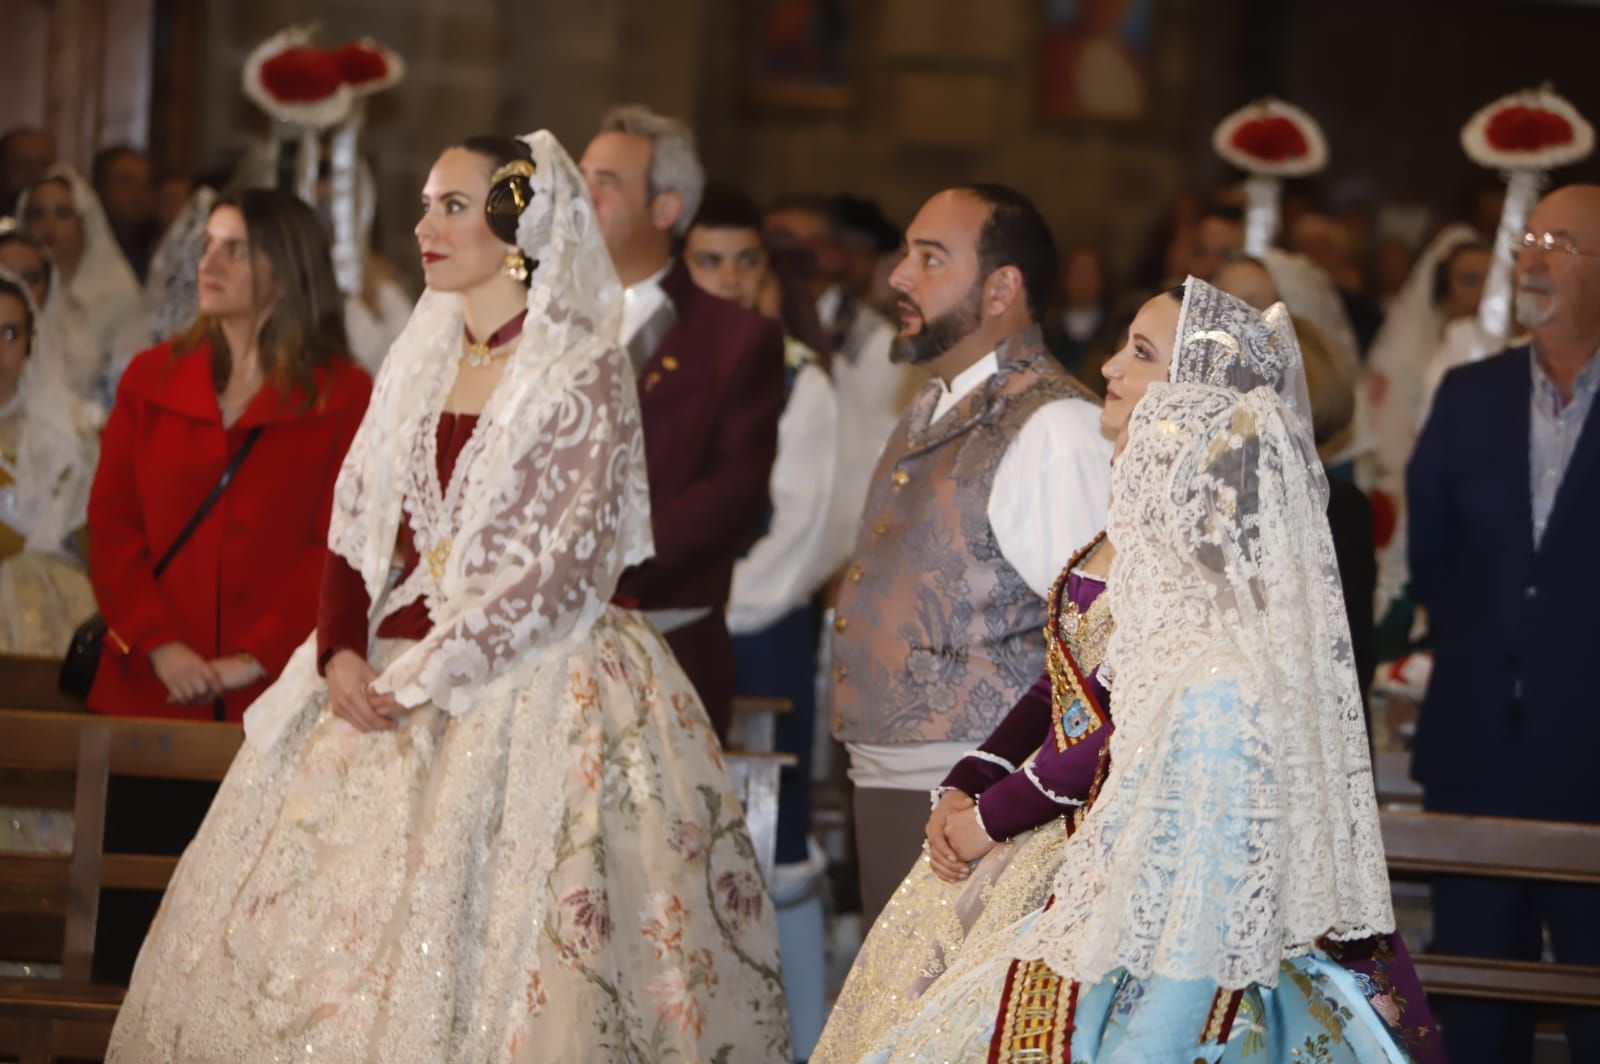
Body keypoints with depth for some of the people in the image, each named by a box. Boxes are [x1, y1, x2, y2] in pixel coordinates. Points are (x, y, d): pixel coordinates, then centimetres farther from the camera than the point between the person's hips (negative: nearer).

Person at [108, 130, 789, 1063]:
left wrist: (426, 673, -16)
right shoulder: (419, 363, 12)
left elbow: (569, 567, -13)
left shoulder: (587, 372, -7)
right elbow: (358, 526, 11)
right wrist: (343, 653, -7)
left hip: (535, 676, -6)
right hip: (388, 676, 7)